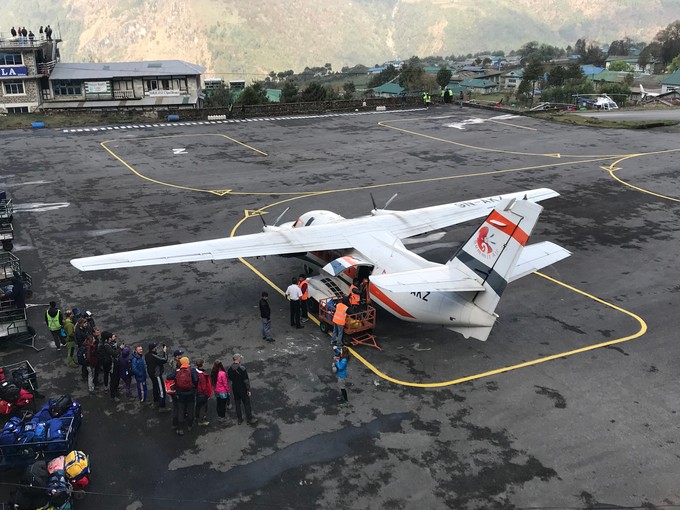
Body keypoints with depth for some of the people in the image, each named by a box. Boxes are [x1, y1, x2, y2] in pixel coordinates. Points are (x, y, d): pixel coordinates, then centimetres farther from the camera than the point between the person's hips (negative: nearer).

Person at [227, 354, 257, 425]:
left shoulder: (230, 369, -6)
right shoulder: (242, 368, -22)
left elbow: (229, 379, 4)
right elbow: (246, 380, -18)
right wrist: (248, 389, -10)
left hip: (234, 389, 5)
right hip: (243, 389, -5)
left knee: (237, 404, 16)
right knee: (246, 404, 9)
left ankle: (239, 419, 26)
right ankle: (249, 419, 18)